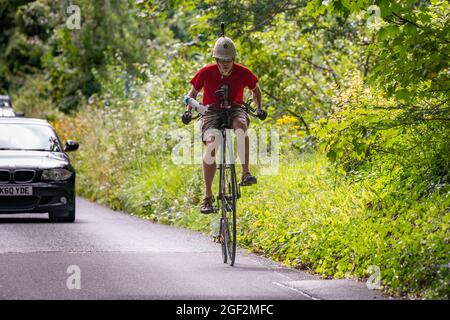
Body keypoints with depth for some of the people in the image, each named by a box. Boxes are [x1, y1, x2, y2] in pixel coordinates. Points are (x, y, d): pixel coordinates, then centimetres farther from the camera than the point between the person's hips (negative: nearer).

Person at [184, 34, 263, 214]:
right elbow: (193, 93, 6)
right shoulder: (206, 73, -11)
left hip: (234, 109, 0)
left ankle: (246, 173, -36)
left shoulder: (243, 73, -10)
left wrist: (258, 108, -4)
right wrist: (188, 110, -11)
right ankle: (208, 196, -23)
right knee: (211, 144, -27)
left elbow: (255, 90, 11)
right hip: (212, 111, 0)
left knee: (240, 124, -38)